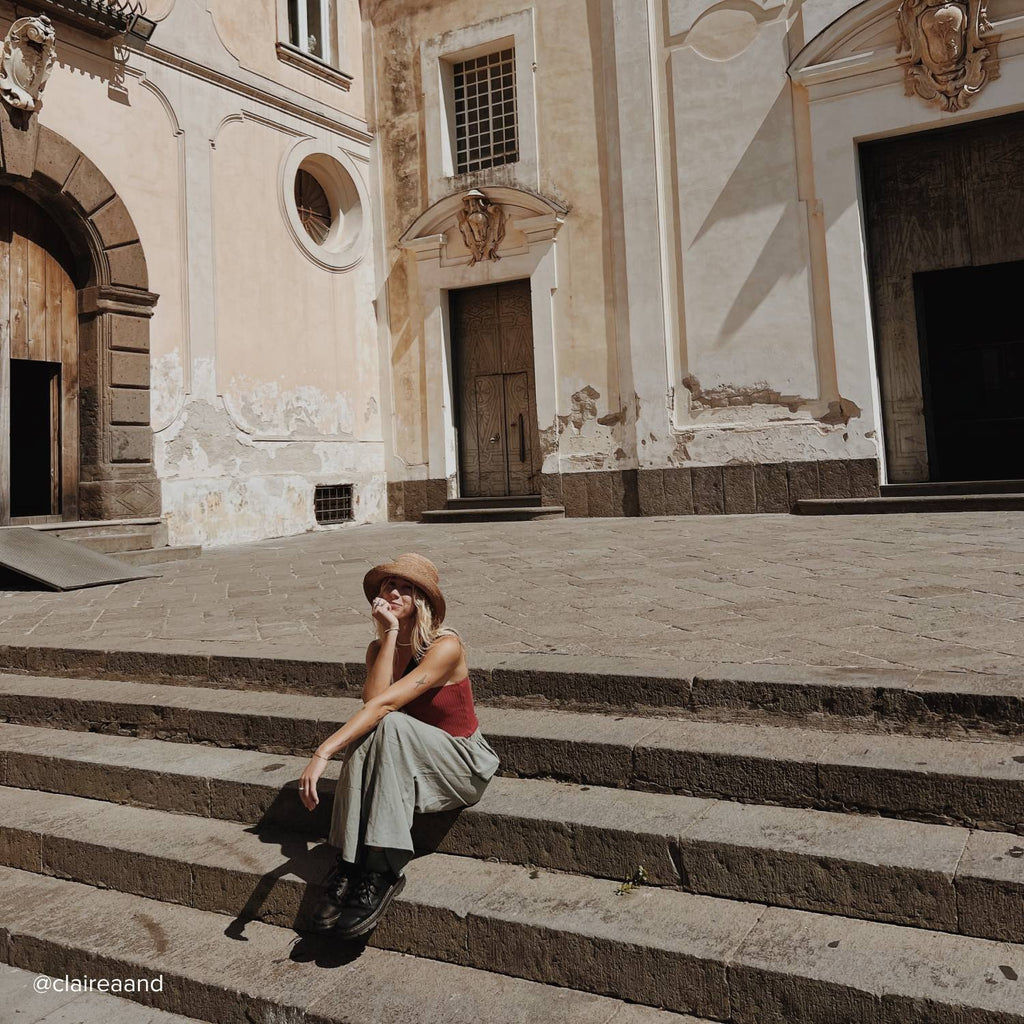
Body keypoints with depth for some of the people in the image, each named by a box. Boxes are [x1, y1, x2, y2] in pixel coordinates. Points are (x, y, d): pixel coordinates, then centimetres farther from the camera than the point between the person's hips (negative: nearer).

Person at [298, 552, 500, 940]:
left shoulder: (445, 646, -20)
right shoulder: (378, 648, -1)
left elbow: (383, 704, -32)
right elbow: (372, 699, -22)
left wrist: (322, 754, -39)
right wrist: (390, 635, -22)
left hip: (465, 767, -5)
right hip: (408, 765, 5)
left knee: (389, 724, -33)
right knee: (364, 735, -27)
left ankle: (383, 871, -30)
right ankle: (350, 865, -25)